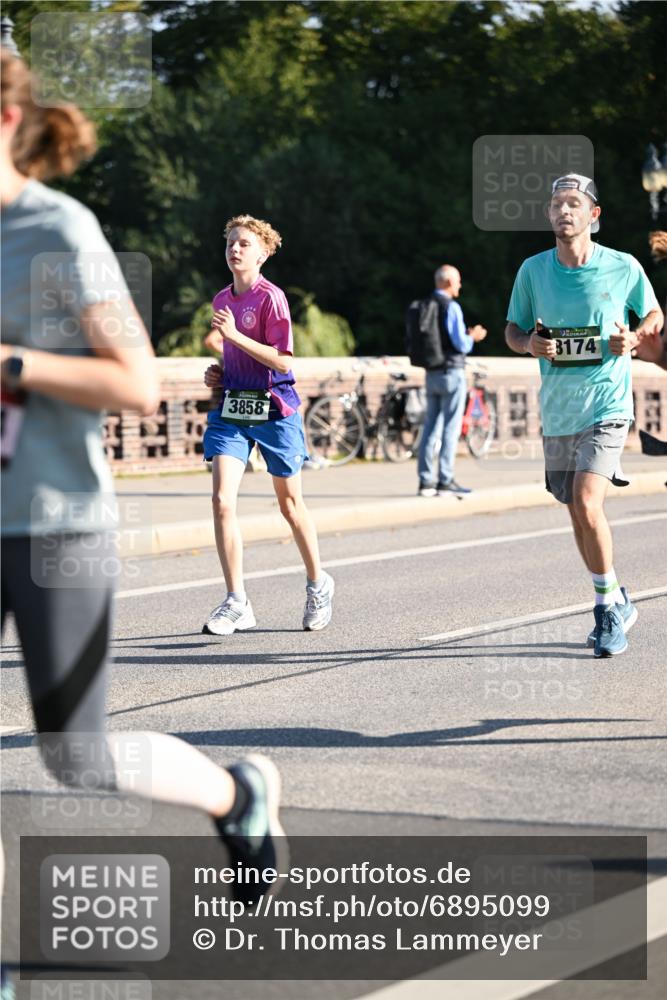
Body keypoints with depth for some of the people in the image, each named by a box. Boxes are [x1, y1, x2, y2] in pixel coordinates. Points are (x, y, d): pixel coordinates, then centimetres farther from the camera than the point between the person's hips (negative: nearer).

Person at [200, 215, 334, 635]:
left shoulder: (271, 297, -10)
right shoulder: (222, 299, 11)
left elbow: (282, 361, -18)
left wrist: (234, 335, -23)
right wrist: (219, 372, 8)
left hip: (273, 408, -5)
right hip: (231, 408, 5)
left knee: (290, 503, 10)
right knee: (222, 500, -12)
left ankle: (318, 583, 33)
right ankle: (237, 602, -10)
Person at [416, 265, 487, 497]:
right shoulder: (451, 308, -13)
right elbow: (461, 345, -18)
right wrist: (473, 337, 5)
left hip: (431, 373, 7)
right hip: (452, 372, -7)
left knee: (431, 427, 9)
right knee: (451, 427, -3)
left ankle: (426, 481, 8)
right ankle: (445, 481, -4)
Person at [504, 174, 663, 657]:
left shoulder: (623, 267, -5)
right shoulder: (533, 270, 2)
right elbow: (513, 329, 12)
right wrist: (530, 343, -10)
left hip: (607, 404, -4)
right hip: (557, 411, 4)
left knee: (587, 506, -19)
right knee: (579, 515, 12)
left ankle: (609, 609, -3)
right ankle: (618, 603, 31)